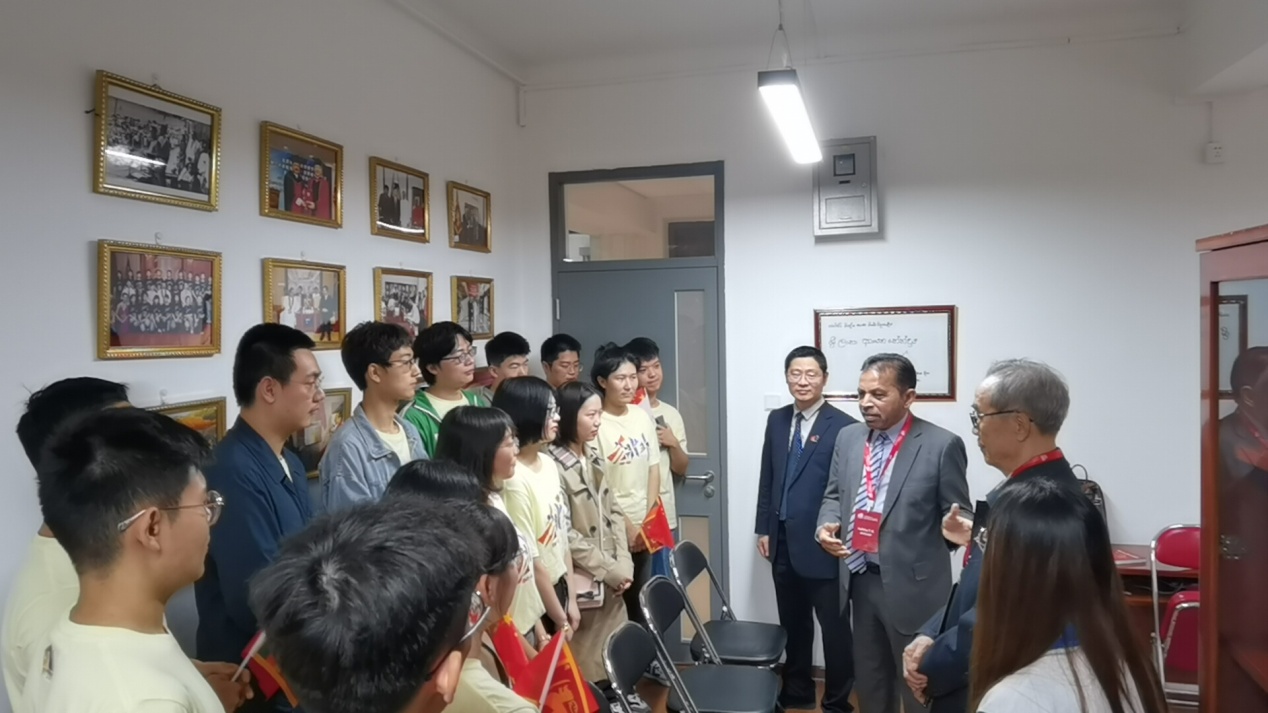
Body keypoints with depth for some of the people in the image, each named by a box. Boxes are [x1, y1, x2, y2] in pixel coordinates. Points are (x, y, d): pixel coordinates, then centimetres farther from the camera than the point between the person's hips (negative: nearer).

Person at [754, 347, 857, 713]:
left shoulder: (843, 426, -11)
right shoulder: (777, 420, 8)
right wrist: (764, 528, 10)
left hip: (822, 543, -5)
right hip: (783, 541, 6)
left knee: (834, 625, 8)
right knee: (792, 623, 19)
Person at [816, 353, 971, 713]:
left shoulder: (942, 445, -12)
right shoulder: (848, 437, 4)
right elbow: (834, 495, 13)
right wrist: (827, 525, -7)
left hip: (911, 584, -5)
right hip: (860, 580, 5)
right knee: (869, 679, 22)